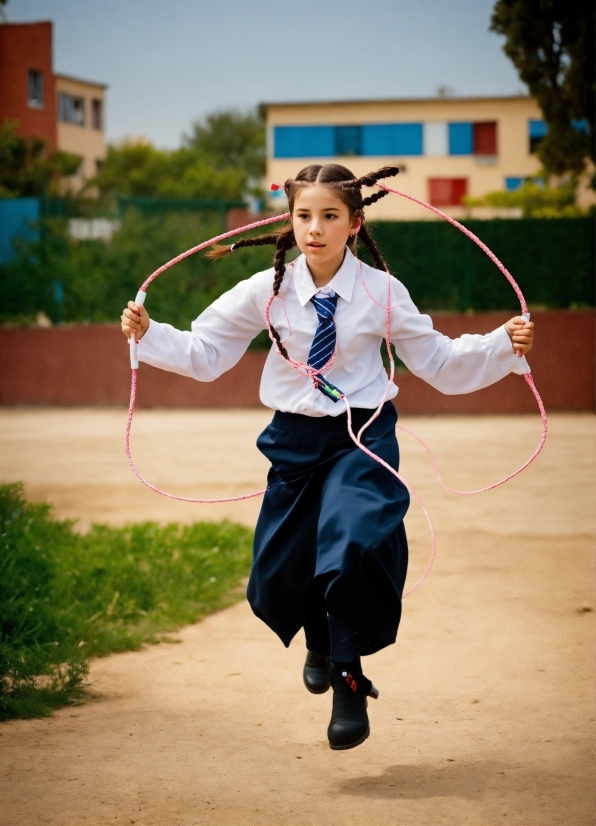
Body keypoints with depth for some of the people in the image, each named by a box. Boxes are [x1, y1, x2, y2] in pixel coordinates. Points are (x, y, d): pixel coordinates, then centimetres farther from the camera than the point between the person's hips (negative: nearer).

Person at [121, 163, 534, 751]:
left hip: (363, 437, -3)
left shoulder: (381, 291, -7)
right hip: (294, 439, 3)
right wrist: (148, 335, -10)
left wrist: (504, 346, -12)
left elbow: (440, 363, 0)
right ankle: (320, 641, 43)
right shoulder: (267, 291, -4)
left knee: (352, 545, -26)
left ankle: (349, 680, -2)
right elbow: (203, 353, 4)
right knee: (276, 579, 4)